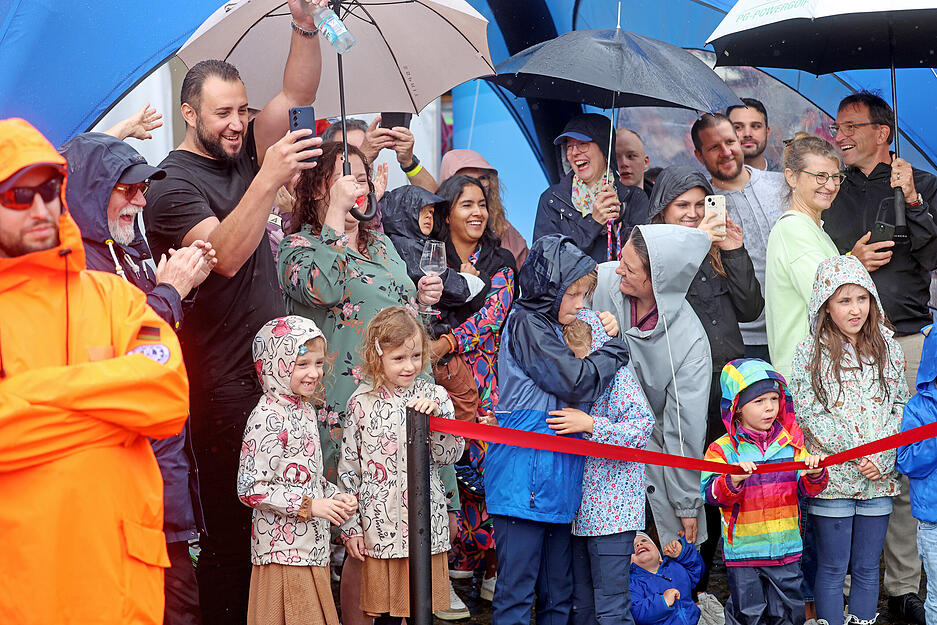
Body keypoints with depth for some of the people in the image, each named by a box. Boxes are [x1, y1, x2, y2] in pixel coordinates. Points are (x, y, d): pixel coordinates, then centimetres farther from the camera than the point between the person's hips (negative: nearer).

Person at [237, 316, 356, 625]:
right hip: (283, 547, -8)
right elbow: (250, 489, -20)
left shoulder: (305, 410, 11)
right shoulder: (268, 418, -16)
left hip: (313, 546, 8)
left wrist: (334, 495, 3)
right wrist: (308, 505, -19)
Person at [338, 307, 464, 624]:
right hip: (379, 527, -1)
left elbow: (450, 454, -2)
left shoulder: (434, 396, 1)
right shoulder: (361, 402, -1)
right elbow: (348, 467, 3)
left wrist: (434, 415, -18)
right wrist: (350, 526, 2)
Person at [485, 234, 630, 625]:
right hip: (524, 483, -9)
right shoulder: (526, 324, -10)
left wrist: (604, 338, 9)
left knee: (558, 592, 12)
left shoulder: (551, 327, 19)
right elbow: (577, 383, -16)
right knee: (517, 589, -6)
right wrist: (616, 349, 0)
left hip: (556, 482, 9)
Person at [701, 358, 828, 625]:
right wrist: (733, 480, -33)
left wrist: (815, 475, -18)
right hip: (743, 551, -3)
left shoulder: (790, 443, 4)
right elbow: (711, 494, -14)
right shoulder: (723, 449, -6)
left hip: (786, 550, 3)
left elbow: (807, 488, 4)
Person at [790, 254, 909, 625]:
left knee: (867, 568, 11)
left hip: (879, 476, 3)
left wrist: (882, 455, -8)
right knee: (832, 569, 4)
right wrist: (855, 453, -15)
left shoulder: (888, 348, 6)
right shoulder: (810, 352, -5)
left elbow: (900, 404, 6)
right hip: (833, 478, -3)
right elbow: (808, 413, -9)